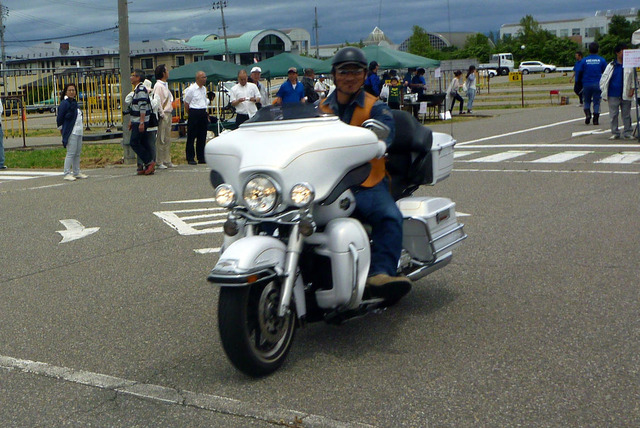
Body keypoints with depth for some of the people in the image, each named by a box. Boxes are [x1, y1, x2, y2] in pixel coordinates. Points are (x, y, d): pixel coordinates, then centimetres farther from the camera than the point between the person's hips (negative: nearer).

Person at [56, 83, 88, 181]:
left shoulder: (74, 102, 16)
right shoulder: (64, 103, -10)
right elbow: (60, 118, -9)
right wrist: (62, 130, -2)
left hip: (78, 132, 8)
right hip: (71, 133, -8)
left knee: (77, 153, 11)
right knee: (71, 153, -9)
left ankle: (76, 172, 19)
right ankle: (67, 174, -5)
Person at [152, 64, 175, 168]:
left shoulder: (165, 85, 18)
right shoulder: (158, 86, -11)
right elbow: (157, 101, -18)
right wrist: (162, 114, -19)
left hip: (168, 114, 10)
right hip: (163, 116, -10)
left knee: (167, 139, 11)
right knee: (161, 139, -6)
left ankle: (167, 161, 17)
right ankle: (159, 162, -3)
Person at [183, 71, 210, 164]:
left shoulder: (204, 89, 13)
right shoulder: (191, 89, -9)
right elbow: (186, 103, -4)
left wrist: (206, 114, 17)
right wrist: (191, 114, -2)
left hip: (203, 113, 7)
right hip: (194, 113, -7)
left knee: (202, 137, 9)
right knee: (191, 136, -2)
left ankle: (201, 158, 16)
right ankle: (190, 158, 3)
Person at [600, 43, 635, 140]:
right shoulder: (611, 66, 5)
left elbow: (633, 78, 12)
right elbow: (603, 79, 8)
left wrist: (632, 88, -3)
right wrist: (604, 92, 4)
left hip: (625, 95, 0)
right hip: (613, 95, 0)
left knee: (626, 115, 4)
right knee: (613, 115, 4)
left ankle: (627, 133, 11)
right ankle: (615, 133, 14)